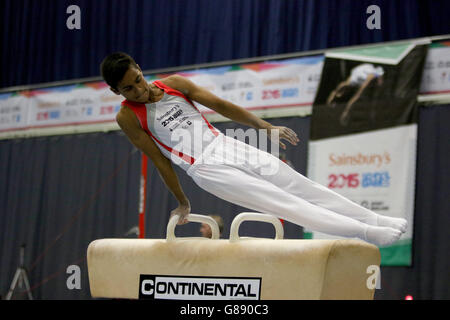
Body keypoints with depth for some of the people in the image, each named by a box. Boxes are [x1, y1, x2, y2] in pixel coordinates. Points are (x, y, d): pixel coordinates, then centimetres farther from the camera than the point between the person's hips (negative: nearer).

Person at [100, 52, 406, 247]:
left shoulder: (174, 83, 6)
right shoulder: (128, 117, -5)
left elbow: (220, 105, 9)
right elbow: (159, 160, -3)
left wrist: (264, 126, 11)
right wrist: (183, 202, 4)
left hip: (227, 145, 5)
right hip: (207, 169, -5)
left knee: (300, 186, 1)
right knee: (284, 203, -13)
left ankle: (375, 219, 7)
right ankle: (365, 231, -16)